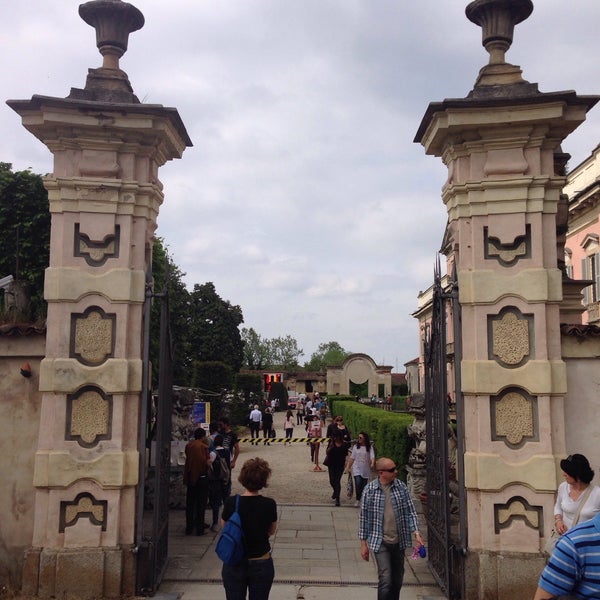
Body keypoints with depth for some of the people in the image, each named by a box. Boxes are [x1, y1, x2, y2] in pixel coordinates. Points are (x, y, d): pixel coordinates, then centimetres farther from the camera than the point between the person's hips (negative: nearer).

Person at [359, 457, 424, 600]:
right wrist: (363, 543, -1)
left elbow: (411, 512, 3)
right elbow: (364, 517, -2)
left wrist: (416, 533, -9)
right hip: (380, 542, -3)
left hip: (399, 541, 4)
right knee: (385, 580, -11)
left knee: (397, 581, 15)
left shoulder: (401, 487, -1)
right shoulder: (370, 489, -8)